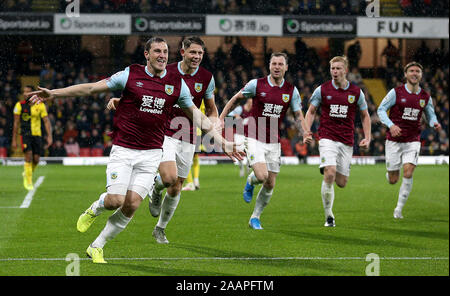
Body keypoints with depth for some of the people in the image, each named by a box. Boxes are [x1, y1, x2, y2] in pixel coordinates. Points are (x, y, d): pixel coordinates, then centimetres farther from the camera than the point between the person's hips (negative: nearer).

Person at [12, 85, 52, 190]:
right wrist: (14, 140, 1)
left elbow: (46, 121, 1)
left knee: (36, 159, 1)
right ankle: (28, 181, -5)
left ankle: (27, 173, 31)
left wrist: (49, 136, -10)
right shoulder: (20, 105, -2)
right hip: (25, 134, -2)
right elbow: (16, 123, 2)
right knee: (28, 157, -16)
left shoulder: (40, 105, 1)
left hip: (37, 134, 2)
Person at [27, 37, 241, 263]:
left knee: (132, 205, -6)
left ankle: (96, 247, 11)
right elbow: (91, 88, -1)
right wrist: (54, 93, -7)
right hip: (123, 150, -2)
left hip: (151, 154, 2)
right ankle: (95, 209, 22)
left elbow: (196, 115, 14)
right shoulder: (130, 75, -4)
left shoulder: (177, 83, 3)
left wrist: (221, 141, 9)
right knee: (116, 200, -15)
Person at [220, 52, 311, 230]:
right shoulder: (256, 84, -6)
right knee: (261, 176, -22)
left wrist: (305, 133, -14)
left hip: (273, 142, 3)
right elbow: (236, 99, 7)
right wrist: (221, 118, 0)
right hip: (254, 139, -3)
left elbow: (298, 115, 5)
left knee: (270, 185, 3)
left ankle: (255, 218, 22)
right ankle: (250, 182, 16)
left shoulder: (291, 91, 1)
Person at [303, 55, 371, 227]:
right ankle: (329, 216, -10)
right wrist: (307, 133, -3)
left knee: (341, 183, 2)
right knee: (330, 174, -21)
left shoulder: (356, 92, 5)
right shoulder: (322, 90, 1)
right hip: (327, 138, -2)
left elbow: (365, 115, 15)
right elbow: (311, 111, 10)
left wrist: (367, 138, 4)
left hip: (347, 142, 2)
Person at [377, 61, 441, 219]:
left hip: (413, 141, 2)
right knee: (393, 180, 1)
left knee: (408, 173, -18)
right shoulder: (396, 92, -6)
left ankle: (399, 208, -5)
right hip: (394, 140, -1)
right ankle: (391, 172, 41)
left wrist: (434, 123, -7)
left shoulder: (426, 97, 4)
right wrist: (391, 125, -20)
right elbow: (381, 109, -3)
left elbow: (431, 115, 17)